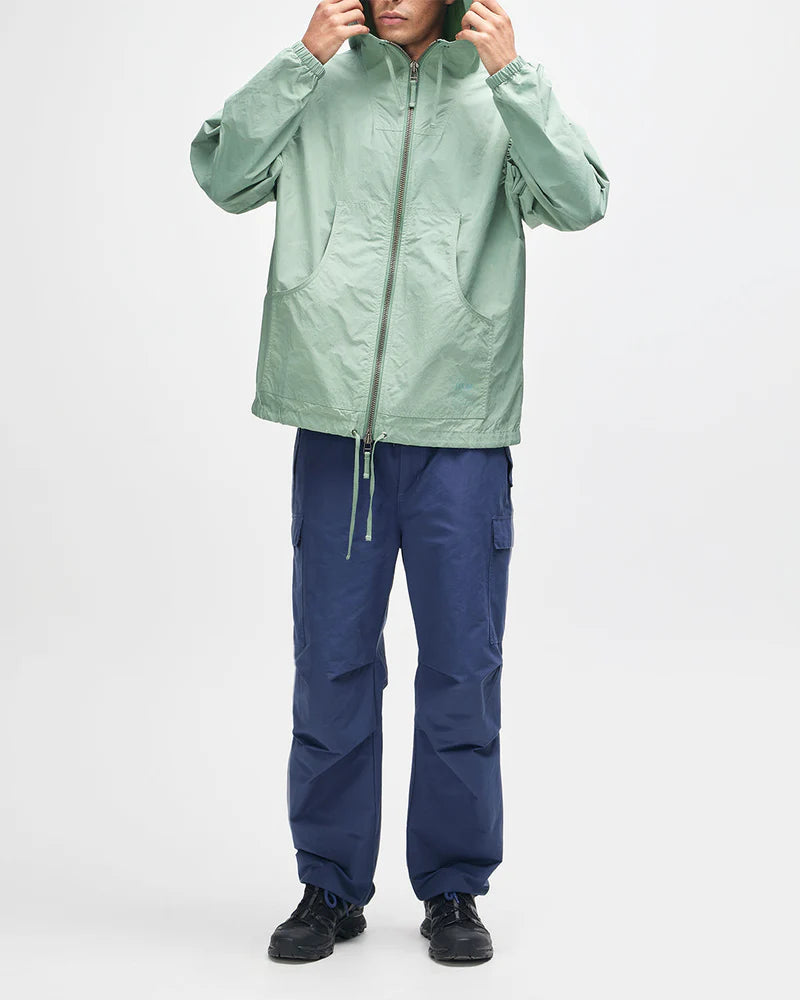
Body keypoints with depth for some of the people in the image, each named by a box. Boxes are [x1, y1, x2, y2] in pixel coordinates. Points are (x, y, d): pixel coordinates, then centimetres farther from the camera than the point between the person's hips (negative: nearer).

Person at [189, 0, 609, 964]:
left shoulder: (501, 92, 6)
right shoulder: (320, 85, 8)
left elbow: (579, 201, -8)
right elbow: (223, 175, -3)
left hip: (462, 433, -1)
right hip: (335, 427, 1)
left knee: (462, 673, 5)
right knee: (331, 668, 7)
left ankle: (453, 890, 21)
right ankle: (330, 886, 22)